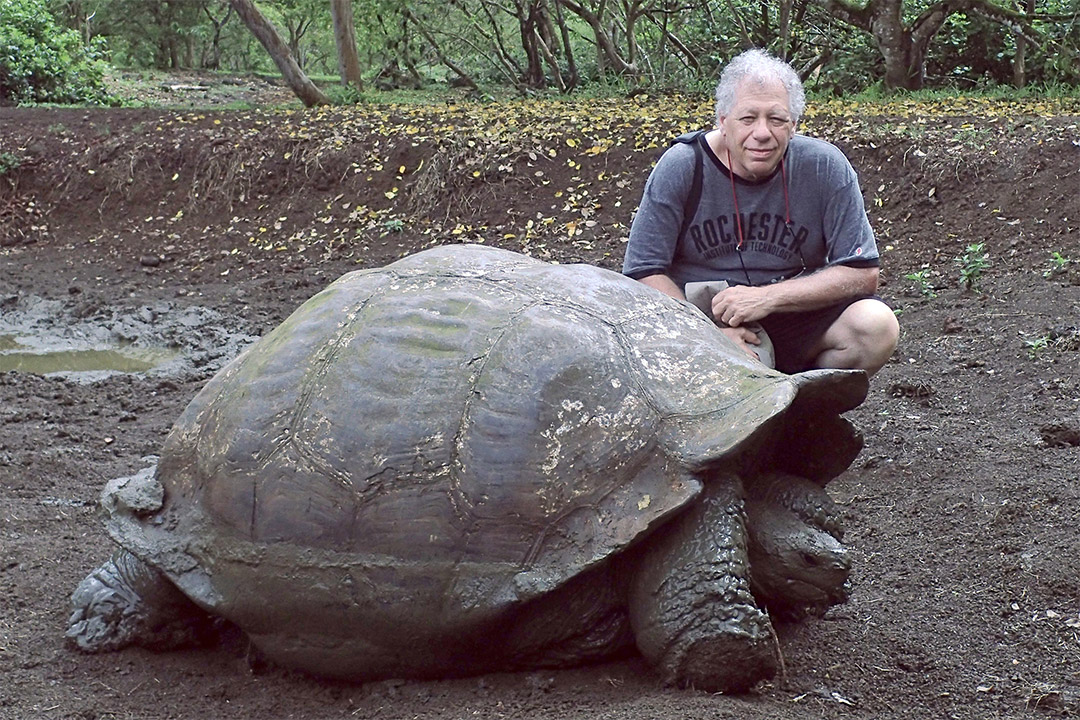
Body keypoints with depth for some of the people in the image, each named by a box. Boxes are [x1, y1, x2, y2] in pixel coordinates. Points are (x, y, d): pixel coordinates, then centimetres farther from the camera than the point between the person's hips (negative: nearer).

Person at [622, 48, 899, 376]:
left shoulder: (825, 168, -6)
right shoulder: (680, 167, -9)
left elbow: (862, 273, -8)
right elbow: (645, 272, -9)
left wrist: (767, 297, -20)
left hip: (794, 318, 1)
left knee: (876, 325, -24)